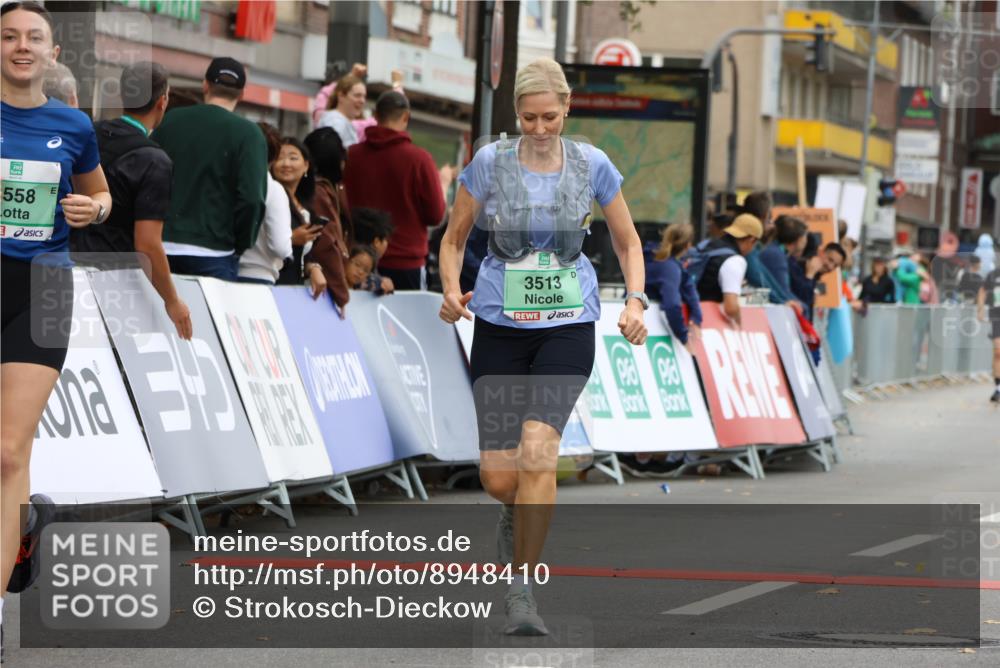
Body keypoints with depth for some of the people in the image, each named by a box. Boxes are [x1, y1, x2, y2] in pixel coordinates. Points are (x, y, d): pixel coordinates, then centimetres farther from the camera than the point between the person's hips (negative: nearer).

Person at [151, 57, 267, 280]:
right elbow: (252, 198, -13)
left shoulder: (170, 120, 8)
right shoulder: (248, 134, -5)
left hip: (162, 247, 4)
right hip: (212, 255, -4)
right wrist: (240, 245, 1)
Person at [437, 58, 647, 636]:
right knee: (498, 478, -2)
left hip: (567, 327, -1)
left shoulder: (592, 166, -1)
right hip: (499, 327, 1)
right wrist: (451, 290, -11)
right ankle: (518, 513, 38)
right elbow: (454, 238, 7)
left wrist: (636, 300, -5)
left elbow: (629, 243, 10)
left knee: (537, 447, -23)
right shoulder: (489, 163, -3)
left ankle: (523, 589, -13)